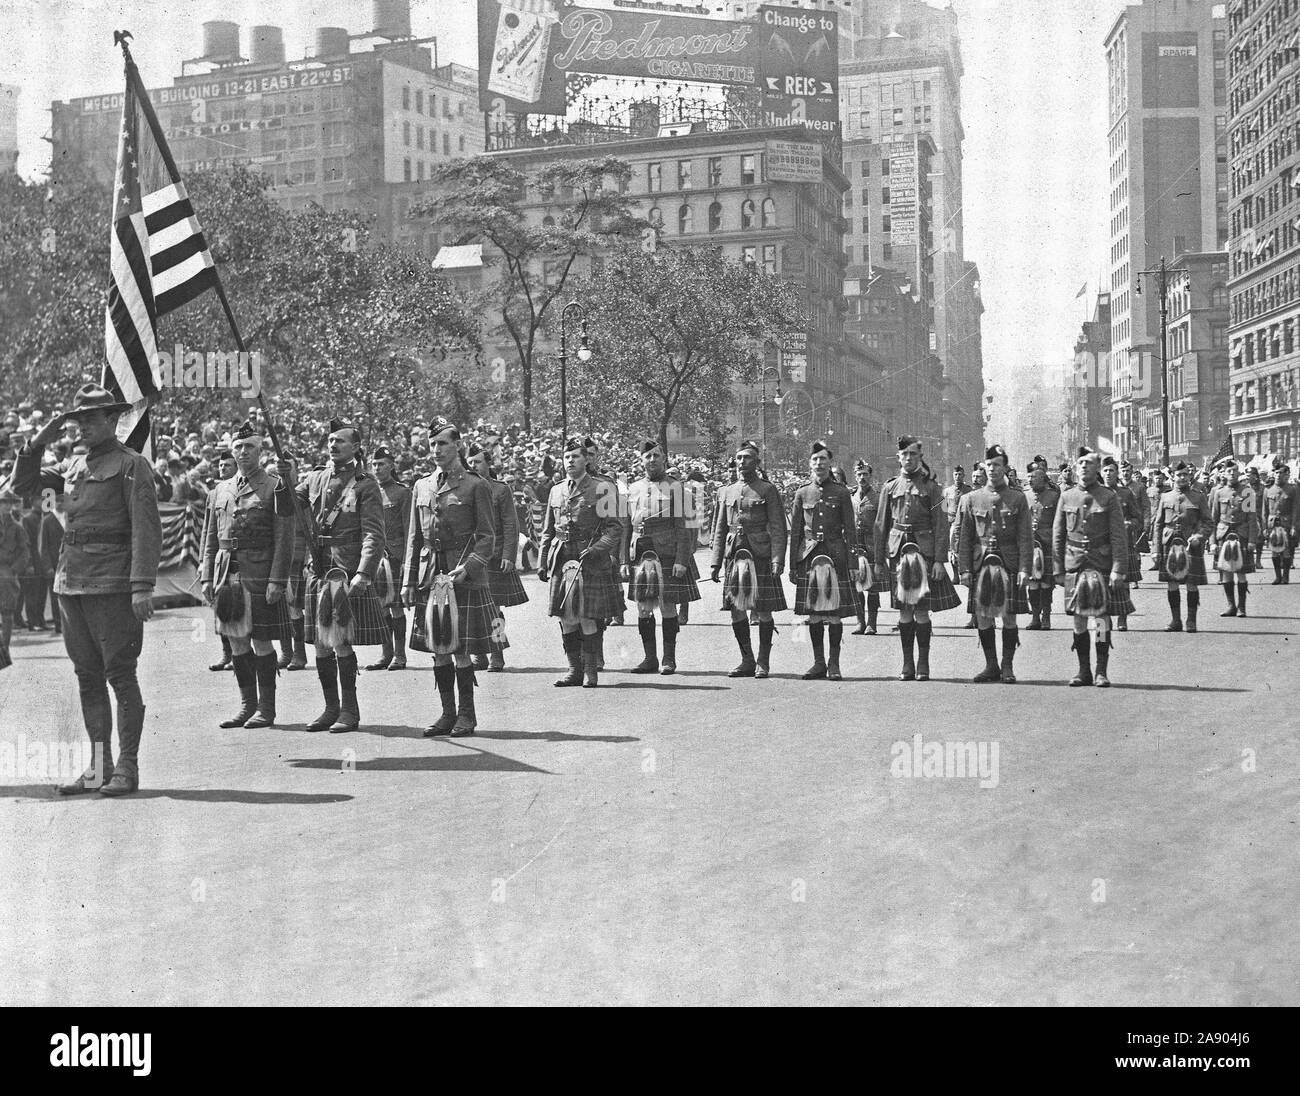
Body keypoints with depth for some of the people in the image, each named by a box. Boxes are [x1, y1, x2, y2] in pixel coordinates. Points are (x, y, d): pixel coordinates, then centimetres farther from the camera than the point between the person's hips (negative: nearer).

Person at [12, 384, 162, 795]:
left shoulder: (131, 465, -4)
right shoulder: (74, 466, 16)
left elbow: (147, 529, -10)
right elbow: (22, 485, 23)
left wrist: (143, 586, -18)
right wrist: (38, 442, 9)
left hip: (112, 586, -7)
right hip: (71, 583, 7)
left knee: (120, 675, -4)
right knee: (87, 677, 9)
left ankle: (127, 767, 0)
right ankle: (100, 765, 15)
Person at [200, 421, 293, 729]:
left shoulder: (275, 486, -2)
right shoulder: (221, 490, 15)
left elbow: (284, 538, -7)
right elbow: (210, 538, 17)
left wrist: (277, 580, -14)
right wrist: (207, 577, 9)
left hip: (259, 575, -5)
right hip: (226, 574, 5)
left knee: (261, 642, -2)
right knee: (236, 642, 8)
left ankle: (266, 709, 7)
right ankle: (247, 705, 17)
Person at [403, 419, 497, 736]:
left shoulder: (476, 486, -1)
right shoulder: (421, 487, 13)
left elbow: (487, 536, -3)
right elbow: (414, 538, 15)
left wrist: (467, 568, -17)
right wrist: (408, 581, 9)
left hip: (465, 578, -4)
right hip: (430, 576, 5)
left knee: (461, 649, -3)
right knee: (438, 650, 6)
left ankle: (467, 714, 7)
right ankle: (448, 713, 15)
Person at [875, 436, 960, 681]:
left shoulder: (931, 487, 2)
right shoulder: (890, 487, 10)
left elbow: (941, 525, -1)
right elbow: (881, 525, 13)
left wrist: (939, 560, -9)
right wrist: (879, 559, 8)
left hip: (924, 549, -2)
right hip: (898, 550, 2)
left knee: (922, 610, -3)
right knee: (904, 610, 4)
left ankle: (923, 665, 4)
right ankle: (907, 665, 9)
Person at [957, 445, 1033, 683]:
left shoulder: (1018, 498, 4)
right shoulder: (972, 499, 8)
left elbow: (1025, 537, 0)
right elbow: (964, 537, 7)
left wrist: (1025, 569, -8)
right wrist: (965, 569, 0)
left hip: (1009, 564, -2)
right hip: (981, 564, 2)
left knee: (1008, 616, -1)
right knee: (983, 617, 3)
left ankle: (1007, 667, 7)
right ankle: (991, 666, 13)